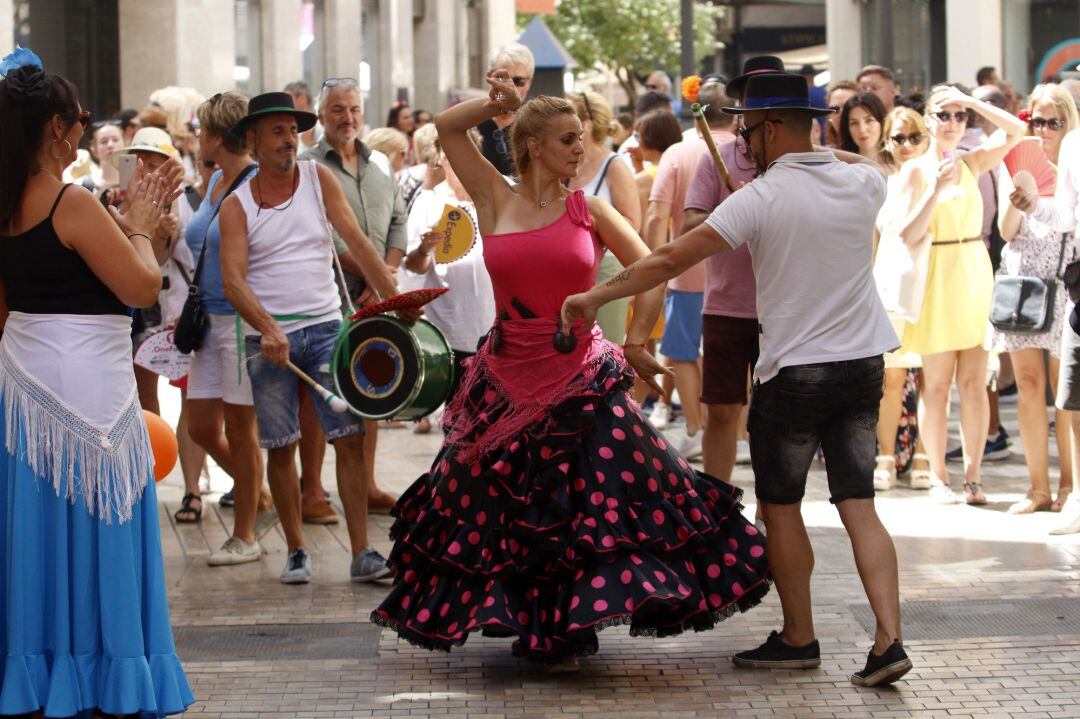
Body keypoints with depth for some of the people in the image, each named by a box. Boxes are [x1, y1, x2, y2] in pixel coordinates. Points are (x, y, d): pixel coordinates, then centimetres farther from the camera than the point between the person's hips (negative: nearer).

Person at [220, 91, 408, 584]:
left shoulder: (319, 179, 4)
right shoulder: (236, 206, 0)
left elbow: (357, 242, -1)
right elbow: (233, 280, -10)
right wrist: (268, 329, -27)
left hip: (325, 327, 1)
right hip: (268, 338, -1)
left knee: (350, 437, -7)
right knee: (280, 447, 3)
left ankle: (362, 554, -6)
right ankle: (296, 550, 16)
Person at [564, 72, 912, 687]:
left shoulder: (761, 198, -14)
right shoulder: (863, 182, 2)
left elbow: (670, 260, -14)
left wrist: (595, 296, -5)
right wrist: (811, 152, 26)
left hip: (794, 371, -5)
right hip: (864, 362, 5)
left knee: (781, 507, 10)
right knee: (859, 506, 7)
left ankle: (798, 639, 19)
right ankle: (889, 640, -3)